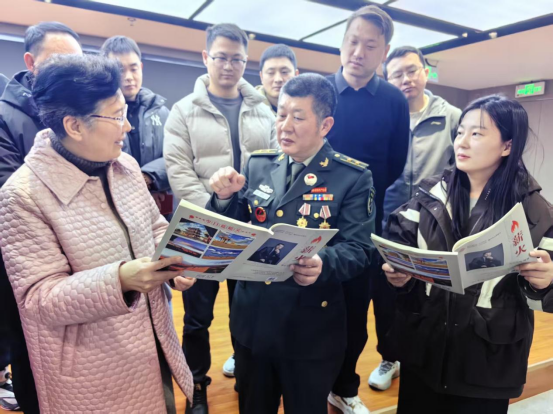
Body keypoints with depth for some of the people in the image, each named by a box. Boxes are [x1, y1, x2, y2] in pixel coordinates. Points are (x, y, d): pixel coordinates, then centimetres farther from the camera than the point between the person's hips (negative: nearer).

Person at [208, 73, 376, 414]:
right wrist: (226, 198, -15)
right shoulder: (258, 165, 2)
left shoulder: (353, 177, -9)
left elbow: (359, 249, -15)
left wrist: (322, 265, -35)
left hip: (312, 328, -3)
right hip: (252, 319, 4)